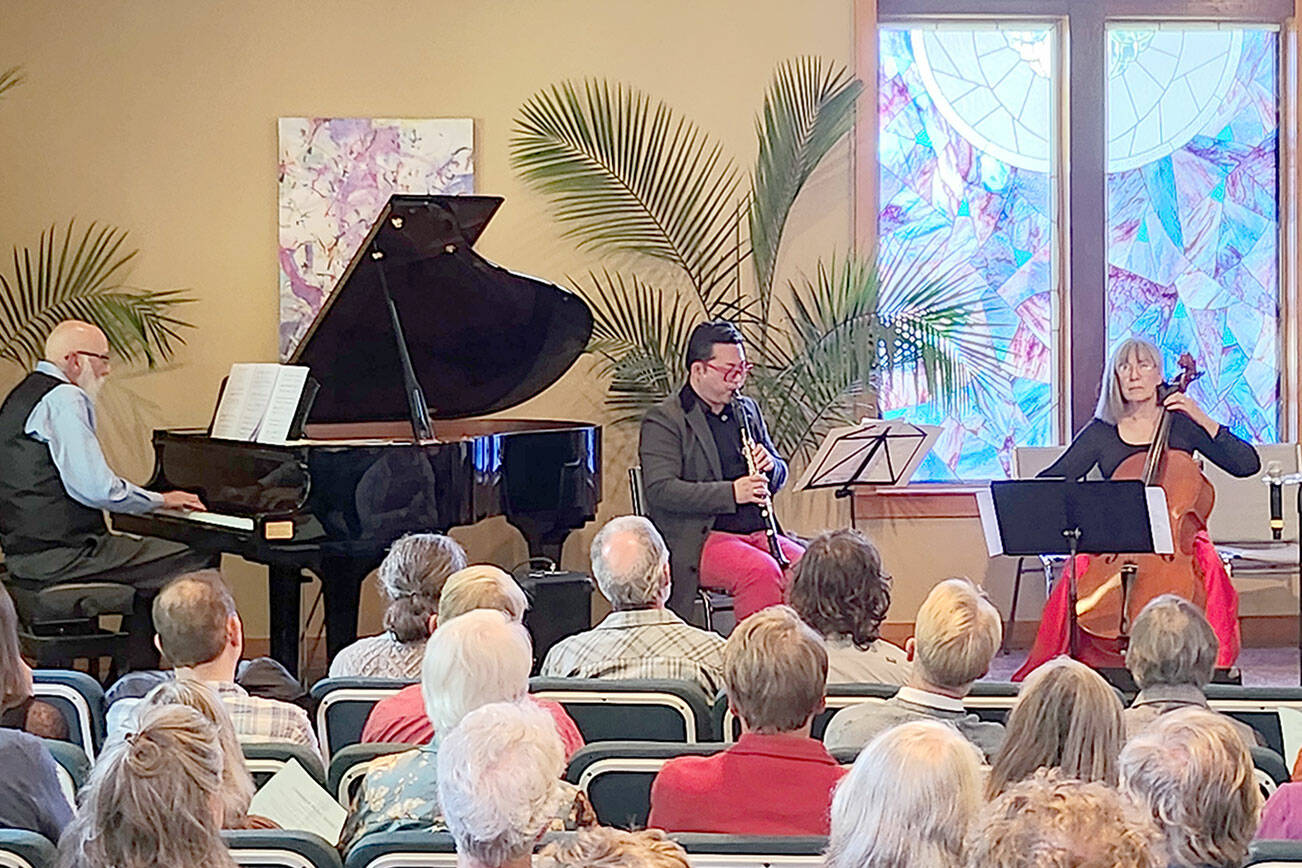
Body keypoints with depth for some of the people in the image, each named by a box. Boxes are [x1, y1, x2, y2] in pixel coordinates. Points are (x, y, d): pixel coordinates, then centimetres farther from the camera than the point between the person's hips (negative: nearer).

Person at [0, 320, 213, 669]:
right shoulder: (63, 399, -13)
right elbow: (94, 489, -21)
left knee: (152, 567, 26)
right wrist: (160, 500, -6)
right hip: (58, 555, -11)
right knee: (196, 562, -11)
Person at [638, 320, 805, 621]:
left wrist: (771, 466, -1)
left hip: (757, 533, 6)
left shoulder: (747, 409, 19)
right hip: (699, 540, -6)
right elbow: (660, 491, -16)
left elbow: (778, 478, 25)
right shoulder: (663, 421, -3)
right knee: (761, 571, -33)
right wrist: (731, 493, -24)